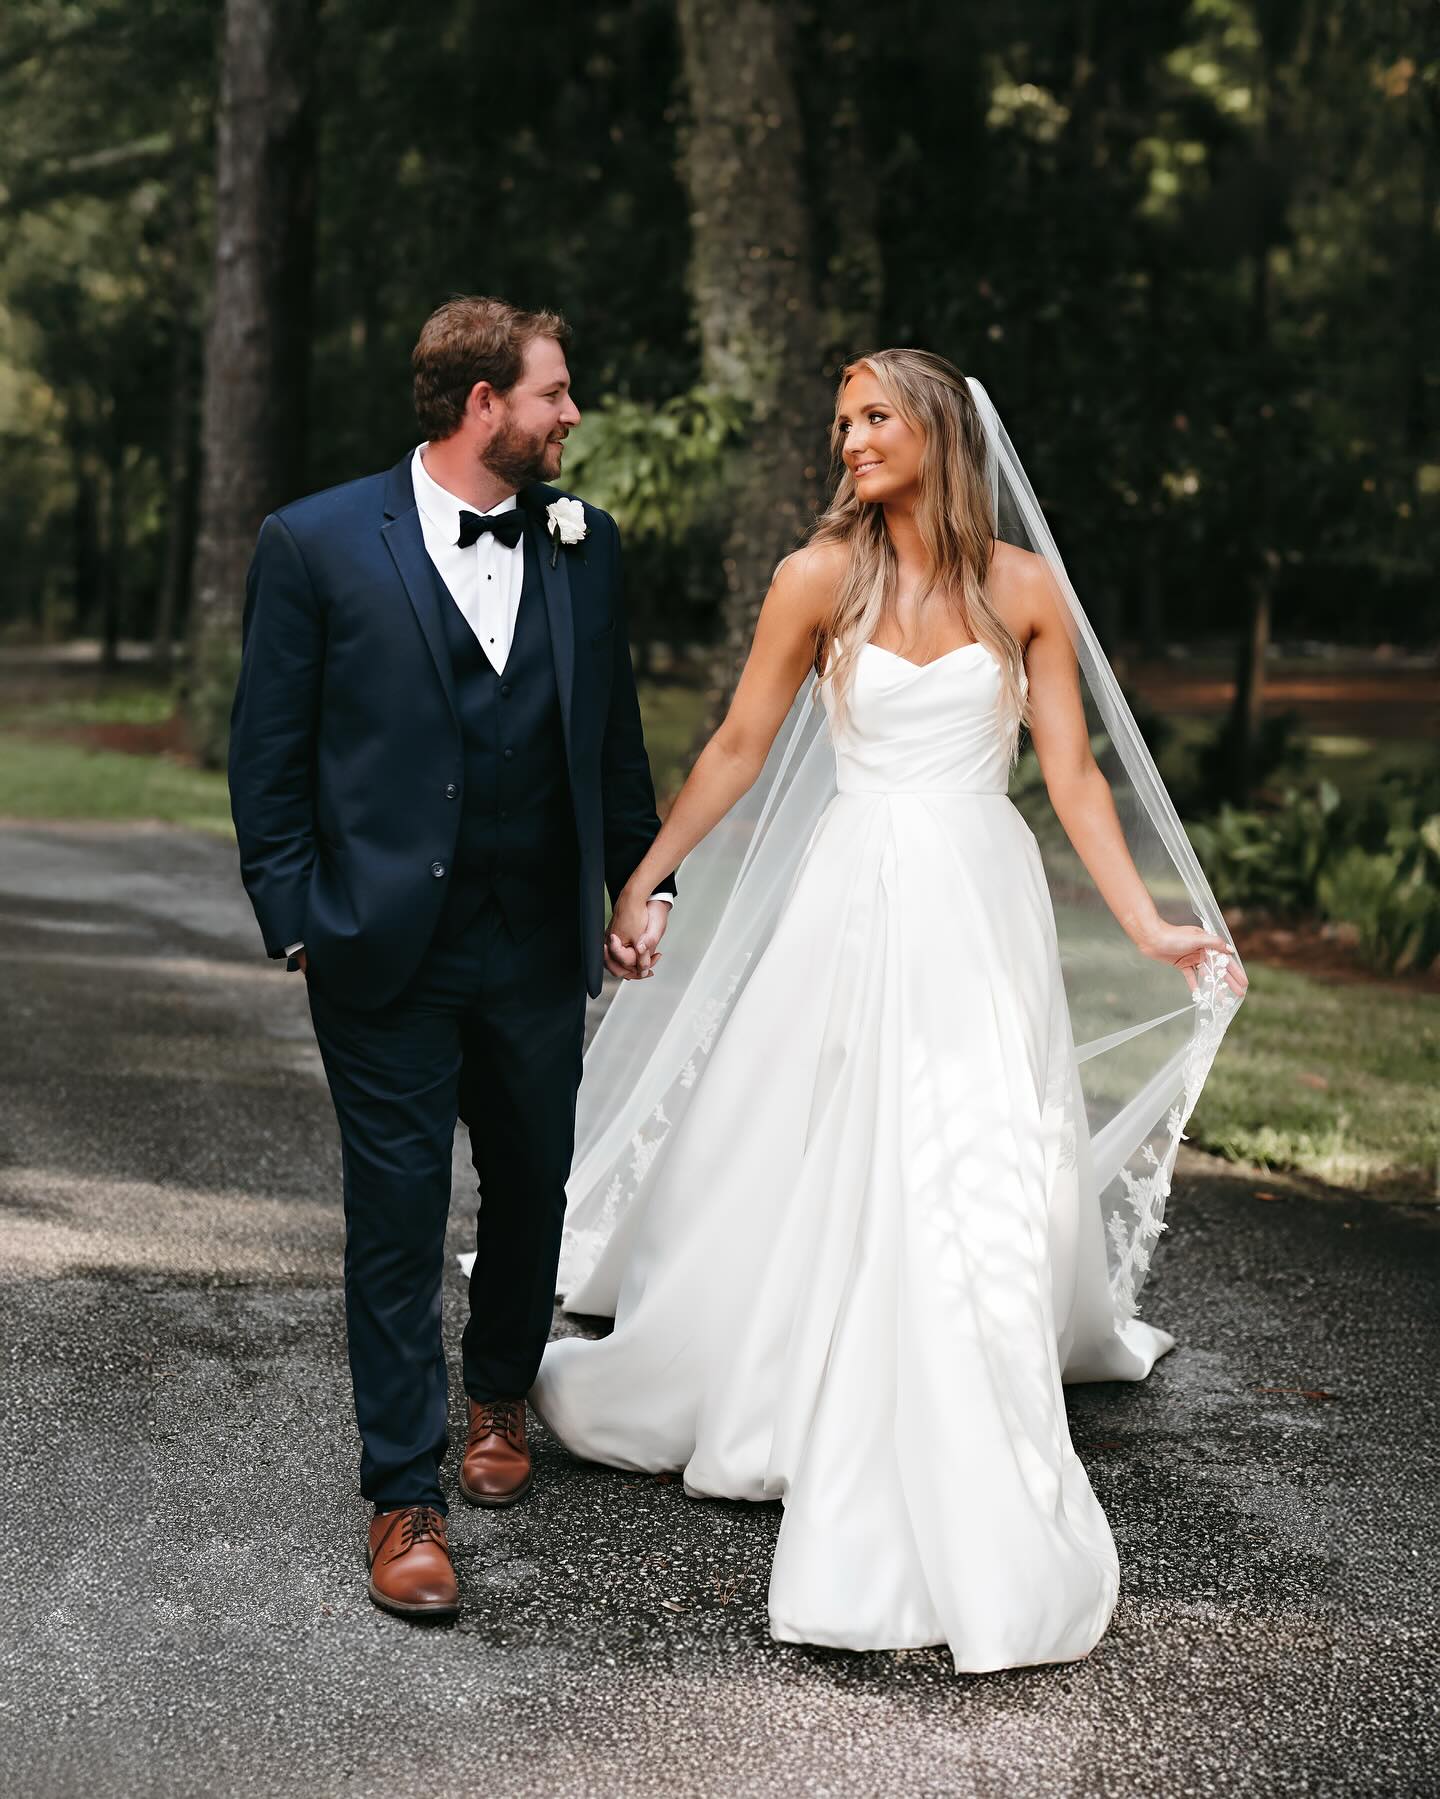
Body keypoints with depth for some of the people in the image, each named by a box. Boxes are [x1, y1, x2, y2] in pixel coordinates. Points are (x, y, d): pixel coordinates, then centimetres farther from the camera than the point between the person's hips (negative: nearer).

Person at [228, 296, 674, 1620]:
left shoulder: (585, 545, 6)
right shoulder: (317, 544, -5)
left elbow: (614, 734, 14)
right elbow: (269, 753, -2)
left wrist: (644, 879, 9)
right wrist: (295, 918, -7)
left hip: (540, 948, 4)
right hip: (387, 950, -4)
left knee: (532, 1186, 17)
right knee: (398, 1211, 1)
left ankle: (501, 1394, 42)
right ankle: (406, 1496, 11)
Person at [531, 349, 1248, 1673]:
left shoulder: (1023, 589, 2)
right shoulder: (820, 580, 0)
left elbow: (1073, 774, 2)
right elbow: (739, 748, 5)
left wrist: (1150, 928, -5)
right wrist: (638, 877, 3)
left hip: (985, 906, 1)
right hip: (858, 905, -1)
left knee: (987, 1186, 2)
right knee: (804, 1173, 4)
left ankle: (981, 1530, 17)